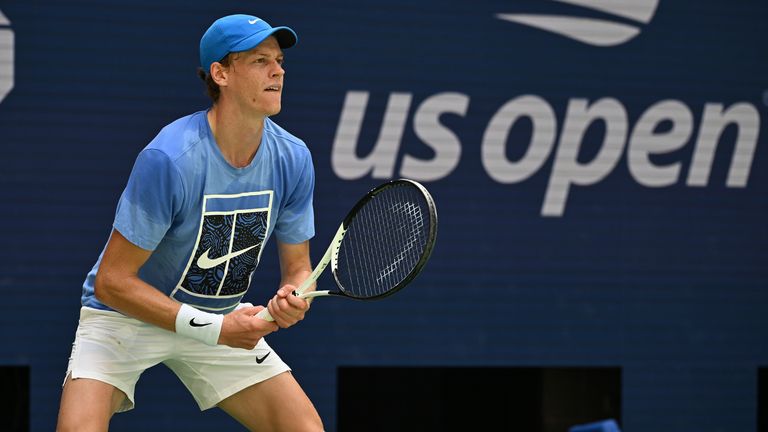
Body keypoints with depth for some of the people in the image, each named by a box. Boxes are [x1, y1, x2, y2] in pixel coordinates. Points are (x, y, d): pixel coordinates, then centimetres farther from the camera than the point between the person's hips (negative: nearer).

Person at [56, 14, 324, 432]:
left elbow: (297, 266, 2)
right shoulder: (168, 159, -28)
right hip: (127, 315, -5)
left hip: (223, 320, 5)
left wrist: (292, 299, -23)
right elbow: (112, 280, -24)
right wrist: (213, 329, -27)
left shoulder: (293, 158, -10)